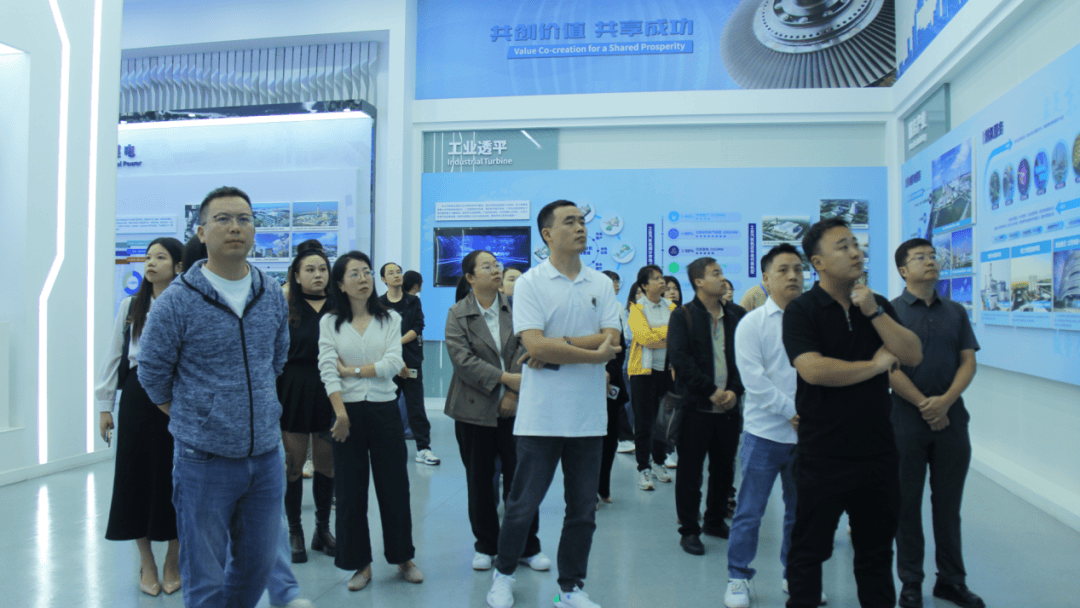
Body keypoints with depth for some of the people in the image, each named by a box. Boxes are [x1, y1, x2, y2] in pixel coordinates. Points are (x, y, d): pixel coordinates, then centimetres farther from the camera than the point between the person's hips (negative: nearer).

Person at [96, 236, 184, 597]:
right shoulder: (130, 307, 9)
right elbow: (114, 356, 11)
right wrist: (105, 405, 8)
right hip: (137, 395, 3)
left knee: (174, 477, 3)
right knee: (136, 475, 6)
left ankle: (173, 560, 22)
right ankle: (146, 563, 22)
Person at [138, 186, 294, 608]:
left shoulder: (273, 296, 3)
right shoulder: (177, 301, -10)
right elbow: (152, 375, -1)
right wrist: (192, 420, 7)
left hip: (266, 457, 4)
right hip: (204, 462, -4)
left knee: (257, 567, 17)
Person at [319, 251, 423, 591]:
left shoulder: (390, 319, 4)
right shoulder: (329, 322, 2)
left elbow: (392, 365, -8)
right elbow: (327, 371, -8)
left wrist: (352, 370, -9)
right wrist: (341, 413, -17)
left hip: (384, 410, 0)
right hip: (348, 412, 0)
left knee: (394, 486, 6)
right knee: (350, 491, 6)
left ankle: (403, 557, 23)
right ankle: (360, 564, 20)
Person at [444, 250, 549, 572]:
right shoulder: (457, 314, 1)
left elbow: (525, 349, -1)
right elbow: (462, 358, -11)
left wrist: (514, 392, -10)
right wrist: (504, 378, -18)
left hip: (514, 406, 1)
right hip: (475, 409, -1)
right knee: (480, 481, 9)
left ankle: (528, 546, 18)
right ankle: (486, 546, 24)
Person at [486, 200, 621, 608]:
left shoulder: (601, 284, 7)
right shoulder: (530, 283, -5)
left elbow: (612, 341, -5)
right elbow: (535, 346, -17)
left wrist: (560, 345, -15)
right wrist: (593, 353, -12)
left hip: (588, 416, 4)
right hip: (541, 416, -4)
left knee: (583, 510, 12)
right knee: (523, 504, 7)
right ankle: (503, 575, 31)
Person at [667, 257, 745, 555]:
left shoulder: (736, 316, 11)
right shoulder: (683, 316, -2)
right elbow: (680, 359, -12)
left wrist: (735, 390, -7)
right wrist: (711, 391, -17)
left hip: (729, 407, 5)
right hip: (696, 407, -4)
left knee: (724, 469, 14)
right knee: (690, 472, 2)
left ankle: (716, 520, 32)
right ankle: (689, 531, 14)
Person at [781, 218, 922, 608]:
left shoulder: (877, 305, 9)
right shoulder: (802, 310, -9)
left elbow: (914, 356, -1)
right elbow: (814, 370, -23)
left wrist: (873, 312, -13)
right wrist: (876, 364, -10)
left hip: (878, 451, 5)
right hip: (823, 455, -5)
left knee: (876, 550, 19)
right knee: (809, 551, 9)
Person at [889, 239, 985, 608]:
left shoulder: (955, 312, 10)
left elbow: (968, 362, 4)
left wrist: (945, 401, -11)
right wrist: (924, 404, -12)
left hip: (951, 418, 3)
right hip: (907, 420, -3)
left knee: (948, 503, 11)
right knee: (908, 503, 6)